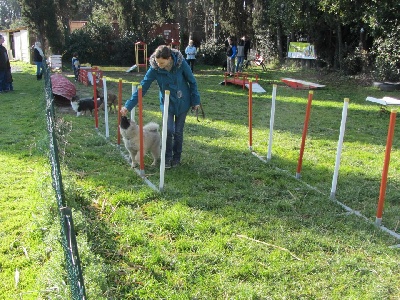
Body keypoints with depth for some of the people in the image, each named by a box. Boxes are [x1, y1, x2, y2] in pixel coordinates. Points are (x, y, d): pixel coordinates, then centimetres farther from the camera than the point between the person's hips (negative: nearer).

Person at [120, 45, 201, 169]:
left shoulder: (181, 63, -22)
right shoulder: (154, 68, -20)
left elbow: (192, 82, -9)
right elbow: (142, 88, -17)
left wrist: (196, 101, -5)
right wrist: (128, 106, -20)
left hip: (183, 103, 0)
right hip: (167, 103, 0)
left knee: (178, 131, 5)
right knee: (168, 130, -13)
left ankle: (176, 157, 26)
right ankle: (167, 158, 8)